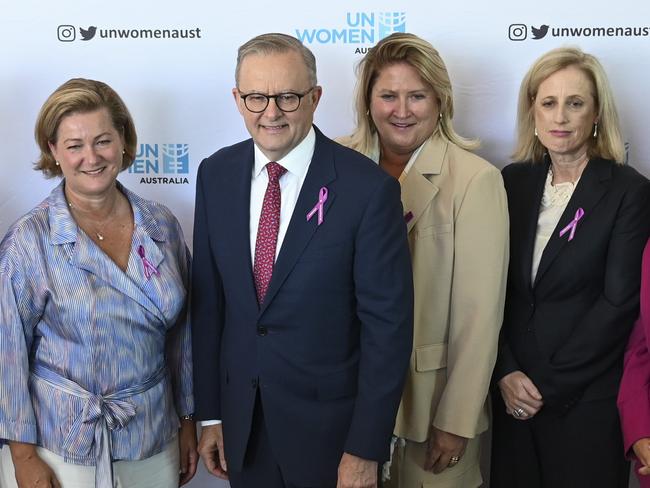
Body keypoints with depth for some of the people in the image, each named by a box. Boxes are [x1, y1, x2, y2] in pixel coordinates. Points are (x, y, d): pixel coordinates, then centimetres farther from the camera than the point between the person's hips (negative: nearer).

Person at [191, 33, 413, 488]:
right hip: (241, 418, 4)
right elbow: (207, 300, 3)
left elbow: (388, 325, -14)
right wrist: (210, 413, 5)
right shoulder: (216, 174, -2)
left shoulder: (368, 187, -16)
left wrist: (365, 450, -13)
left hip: (328, 427, -4)